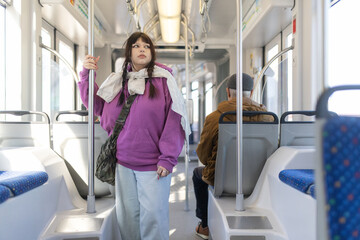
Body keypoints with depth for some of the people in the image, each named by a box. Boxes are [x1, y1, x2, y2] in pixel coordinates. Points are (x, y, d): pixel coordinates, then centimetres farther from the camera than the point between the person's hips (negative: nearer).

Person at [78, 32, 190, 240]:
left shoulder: (163, 79, -3)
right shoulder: (117, 82, 8)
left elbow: (174, 120, -8)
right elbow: (97, 106, 19)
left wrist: (168, 158, -14)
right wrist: (87, 75, 8)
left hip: (153, 164, -3)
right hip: (123, 162, 4)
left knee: (153, 215, 3)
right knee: (127, 215, 15)